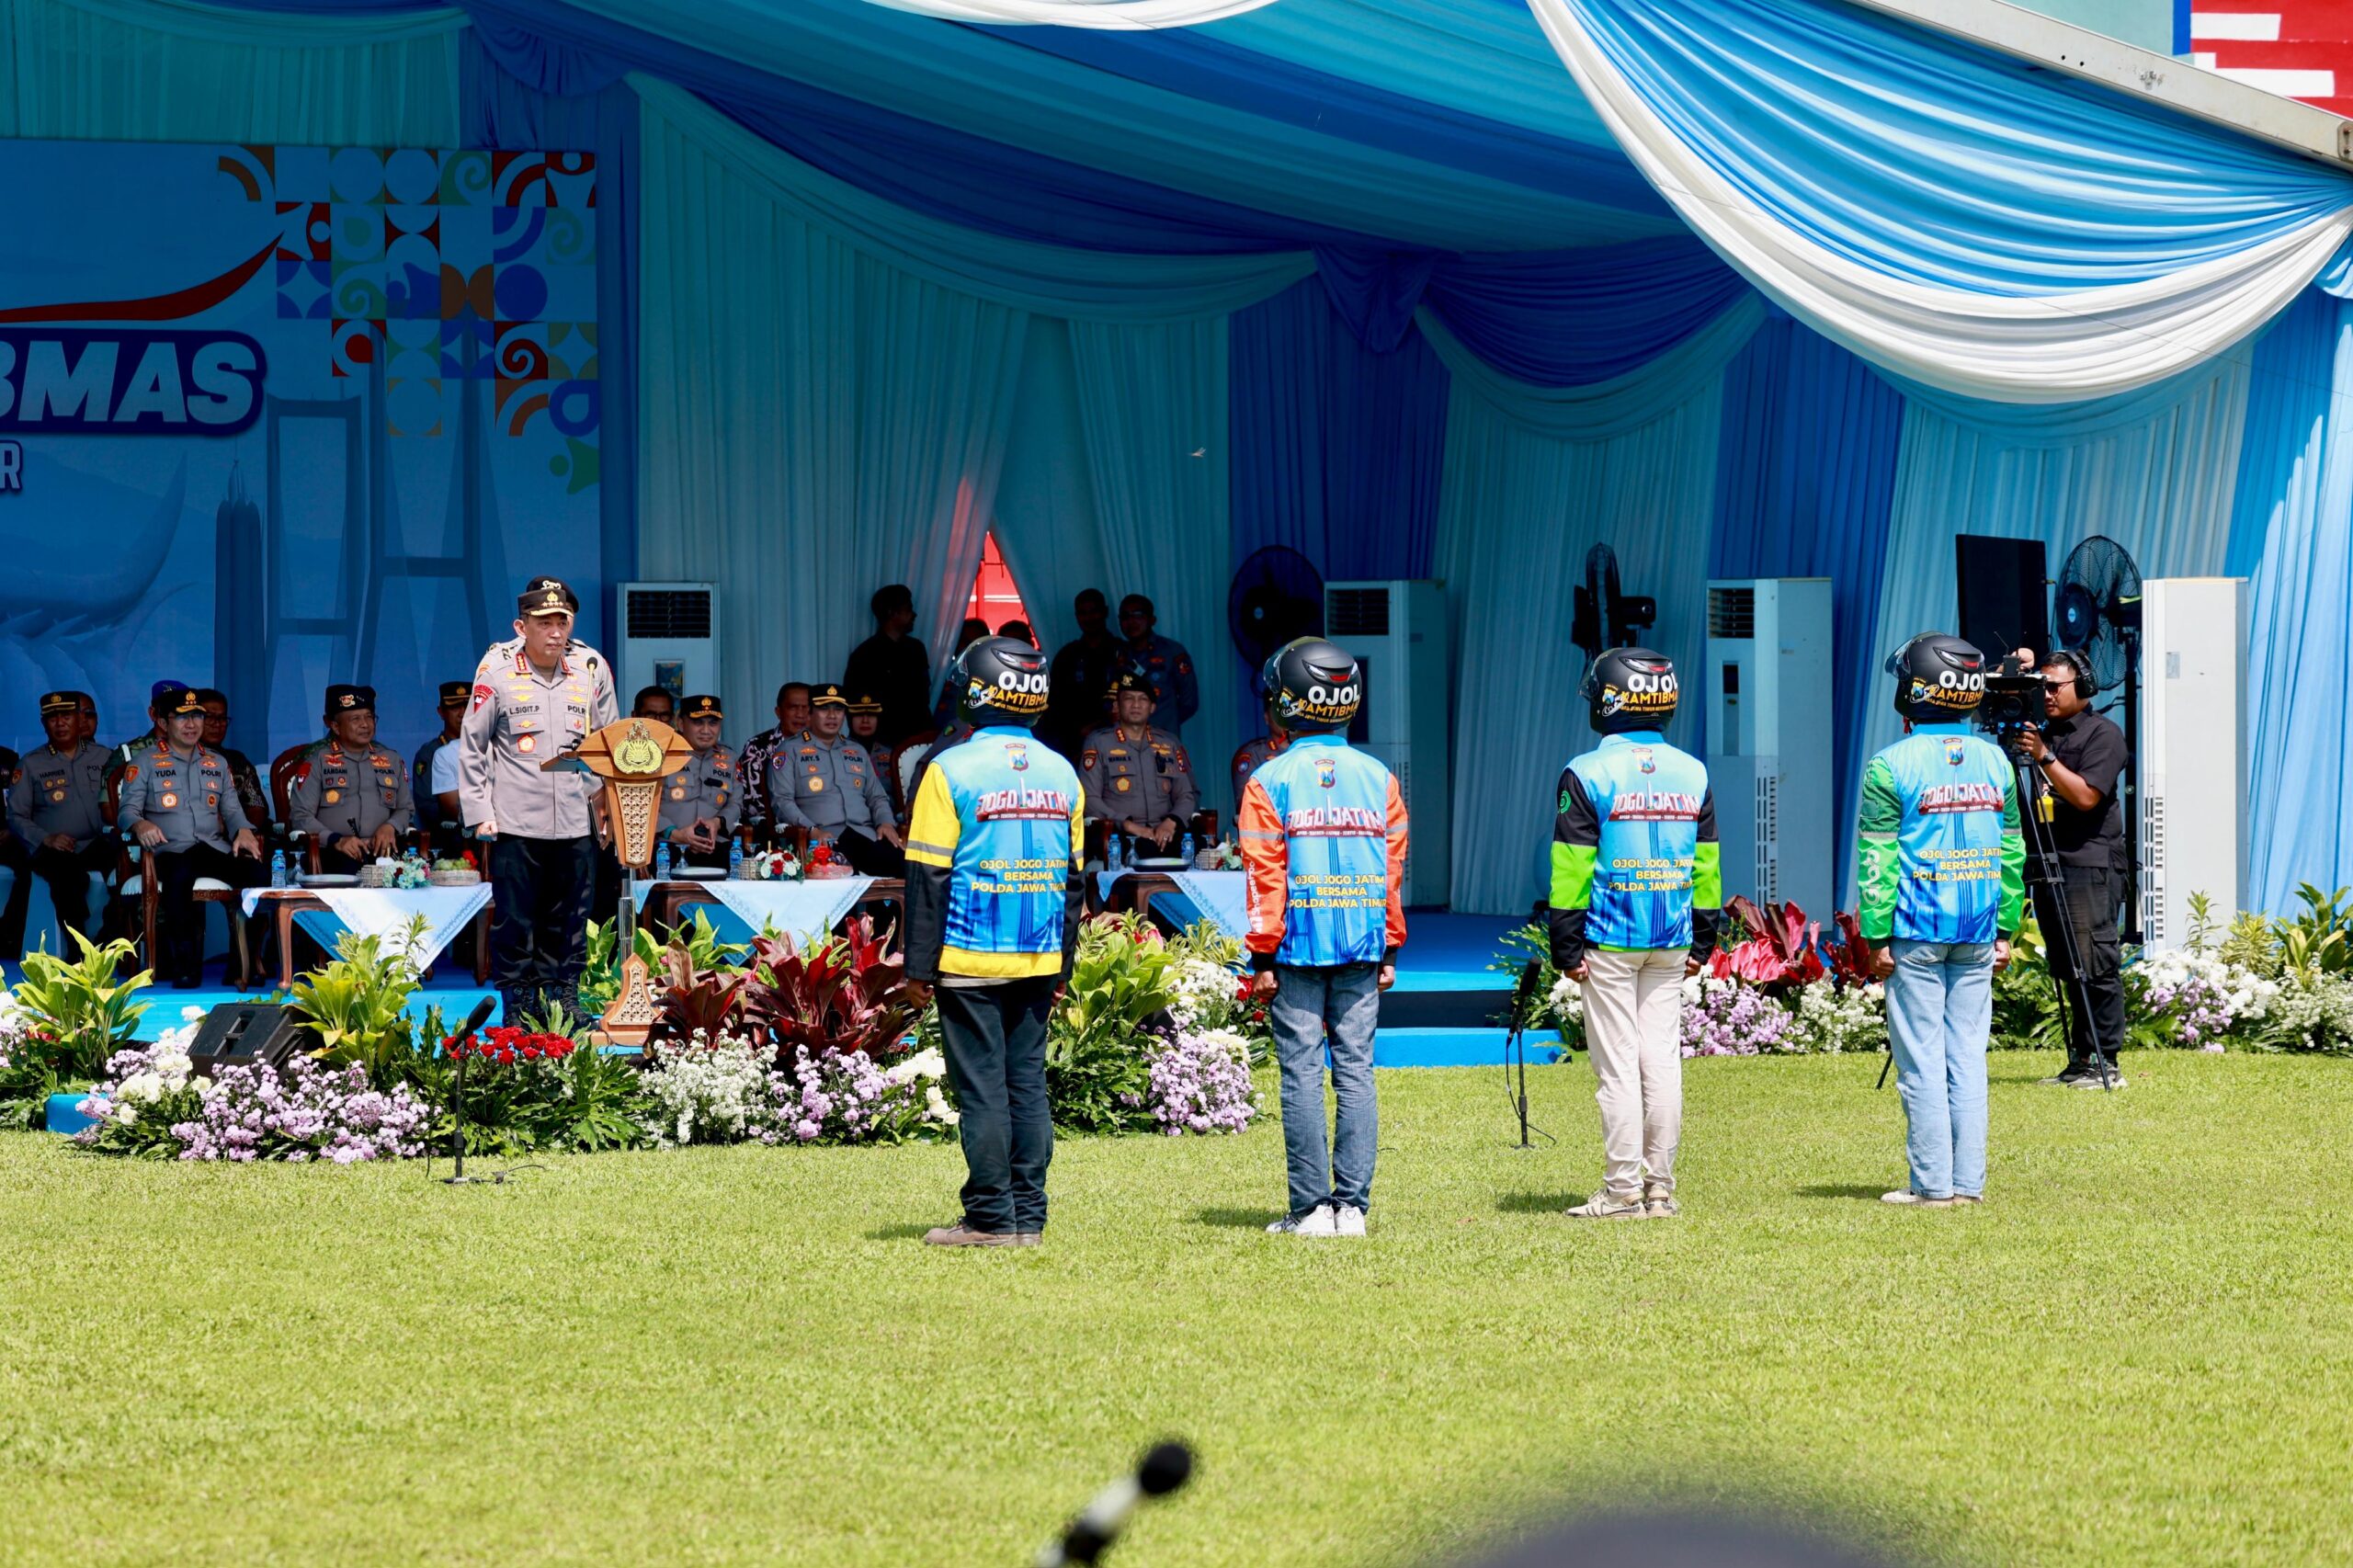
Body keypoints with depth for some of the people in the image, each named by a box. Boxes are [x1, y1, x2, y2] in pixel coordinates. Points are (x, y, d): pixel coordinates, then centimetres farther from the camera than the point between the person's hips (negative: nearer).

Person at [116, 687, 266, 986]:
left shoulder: (217, 764, 26)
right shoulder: (144, 761, 11)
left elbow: (232, 809, 21)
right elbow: (127, 809, 1)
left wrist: (243, 830, -3)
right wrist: (139, 824, -24)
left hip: (215, 849, 4)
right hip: (170, 852, -4)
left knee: (258, 873, -27)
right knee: (179, 875, -42)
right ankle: (184, 963, -34)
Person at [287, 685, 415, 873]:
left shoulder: (391, 760, 22)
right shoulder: (317, 762, 9)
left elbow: (406, 809, 25)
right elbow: (300, 816, 2)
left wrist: (390, 827, 1)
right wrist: (336, 841, -15)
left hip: (381, 851, 3)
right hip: (336, 856, -3)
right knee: (350, 866, -38)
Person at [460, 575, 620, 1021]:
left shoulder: (592, 668, 6)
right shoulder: (497, 670, -2)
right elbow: (471, 746, 2)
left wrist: (608, 803, 8)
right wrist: (479, 812, -3)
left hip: (576, 824, 2)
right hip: (515, 823, -2)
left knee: (568, 924, 7)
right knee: (514, 921, 1)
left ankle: (563, 1009, 16)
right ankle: (517, 1014, 9)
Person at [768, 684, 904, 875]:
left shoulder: (858, 752, 29)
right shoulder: (790, 752, 12)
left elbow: (877, 797, 29)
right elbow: (782, 801, 1)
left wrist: (886, 823, 6)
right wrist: (812, 830, -14)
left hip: (866, 835, 5)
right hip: (823, 837, -5)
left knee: (902, 863, -27)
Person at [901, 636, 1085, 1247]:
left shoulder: (952, 770, -9)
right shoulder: (1061, 774, 8)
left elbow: (929, 877, -9)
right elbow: (1073, 879, 13)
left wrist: (920, 967, -5)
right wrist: (1061, 964, 19)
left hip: (969, 961, -5)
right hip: (1038, 960, 5)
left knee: (981, 1086, -2)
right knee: (1028, 1083, 8)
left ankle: (991, 1217, -1)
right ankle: (1029, 1216, 8)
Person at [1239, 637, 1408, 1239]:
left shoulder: (1271, 780, -5)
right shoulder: (1377, 777, 6)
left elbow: (1266, 875, -6)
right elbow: (1394, 867, 9)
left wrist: (1262, 957, -3)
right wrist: (1389, 950, 15)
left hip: (1298, 947, -3)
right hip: (1362, 945, 3)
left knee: (1302, 1072, -1)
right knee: (1355, 1071, 5)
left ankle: (1311, 1207, -3)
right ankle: (1352, 1205, 3)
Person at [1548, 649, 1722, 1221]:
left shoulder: (1588, 774, -9)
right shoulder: (1692, 774, 6)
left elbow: (1572, 872, -10)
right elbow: (1707, 867, 10)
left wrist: (1567, 948, -5)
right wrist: (1702, 942, 17)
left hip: (1609, 943, -5)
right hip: (1671, 942, 5)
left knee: (1618, 1066, -2)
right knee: (1662, 1061, 8)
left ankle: (1623, 1191, -1)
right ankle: (1659, 1188, 9)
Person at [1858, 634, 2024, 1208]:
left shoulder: (1892, 766, -8)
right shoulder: (1995, 761, 7)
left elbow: (1878, 860, -9)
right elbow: (2012, 853, 10)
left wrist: (1878, 938, -5)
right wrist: (2005, 929, 16)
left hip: (1917, 929, -5)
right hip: (1978, 928, 5)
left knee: (1922, 1058, -1)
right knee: (1967, 1054, 9)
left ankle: (1932, 1185, 0)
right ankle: (1968, 1182, 8)